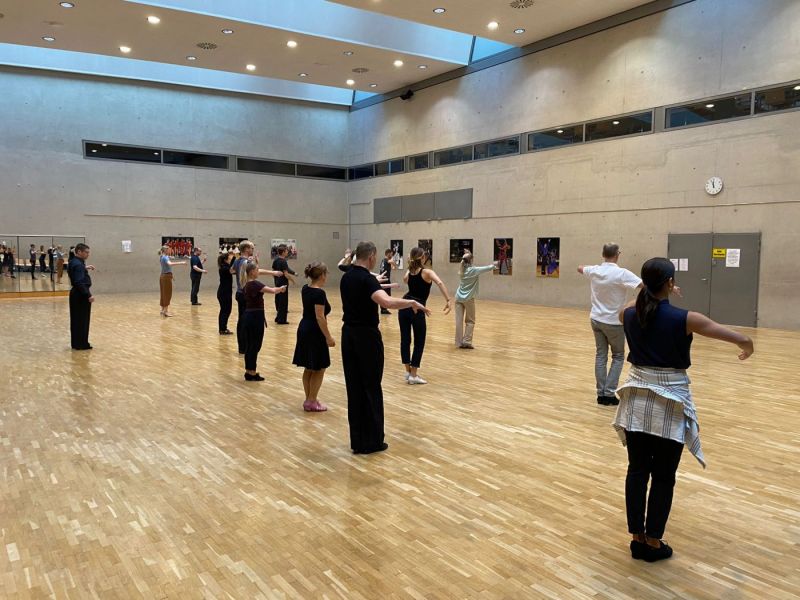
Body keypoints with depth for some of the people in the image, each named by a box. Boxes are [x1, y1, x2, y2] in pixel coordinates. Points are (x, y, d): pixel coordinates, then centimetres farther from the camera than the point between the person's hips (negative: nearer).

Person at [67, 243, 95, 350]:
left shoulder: (73, 262, 10)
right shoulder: (78, 264, -20)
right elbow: (80, 283, -27)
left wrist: (85, 268, 24)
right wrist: (88, 295, -28)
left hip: (76, 294, 10)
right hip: (80, 295, -10)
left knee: (77, 320, 15)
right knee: (82, 320, -2)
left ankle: (76, 343, 22)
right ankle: (81, 344, 5)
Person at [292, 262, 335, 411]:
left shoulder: (305, 289, 6)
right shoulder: (319, 293, -20)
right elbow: (320, 317, -22)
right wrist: (328, 337, -19)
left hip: (304, 329, 9)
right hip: (315, 333, -9)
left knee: (308, 368, 16)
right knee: (319, 369, 3)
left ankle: (309, 399, 23)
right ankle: (311, 402, 8)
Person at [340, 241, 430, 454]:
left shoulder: (346, 278, 9)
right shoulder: (367, 279, -17)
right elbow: (387, 302, -35)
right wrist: (412, 302, -23)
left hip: (348, 334, 8)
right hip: (366, 335, -8)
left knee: (354, 387, 9)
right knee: (371, 388, 1)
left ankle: (357, 441, 14)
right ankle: (372, 441, 8)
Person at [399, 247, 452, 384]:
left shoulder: (409, 273, 7)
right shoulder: (427, 272, -8)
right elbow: (440, 283, -27)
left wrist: (410, 265, 21)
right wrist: (448, 300, -30)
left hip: (404, 306, 6)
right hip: (417, 309, -6)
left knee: (405, 339, 11)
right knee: (419, 343, 5)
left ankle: (408, 371, 18)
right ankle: (413, 375, 5)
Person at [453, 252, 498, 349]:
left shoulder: (461, 270, 7)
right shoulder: (474, 270, -10)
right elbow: (487, 268, 0)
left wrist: (491, 266, 26)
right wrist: (493, 265, 22)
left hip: (459, 298, 4)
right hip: (468, 299, -4)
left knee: (459, 321, 1)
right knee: (470, 321, 8)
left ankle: (459, 342, 1)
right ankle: (466, 341, -1)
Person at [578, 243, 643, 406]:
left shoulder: (594, 270, -2)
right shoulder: (622, 273, -19)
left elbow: (580, 268, 21)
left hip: (596, 319, 5)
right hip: (614, 321, -5)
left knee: (600, 356, 10)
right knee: (618, 357, 10)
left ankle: (601, 394, 11)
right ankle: (609, 393, 3)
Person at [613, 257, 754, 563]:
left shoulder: (629, 314, -3)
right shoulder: (684, 318, -15)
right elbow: (742, 339, -10)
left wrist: (648, 293, 38)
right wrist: (746, 346, 12)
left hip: (636, 400, 4)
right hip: (670, 404, -4)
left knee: (637, 471, 12)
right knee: (663, 477, 8)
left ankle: (637, 539, 21)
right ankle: (653, 543, 19)